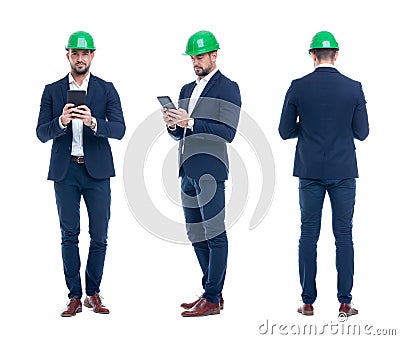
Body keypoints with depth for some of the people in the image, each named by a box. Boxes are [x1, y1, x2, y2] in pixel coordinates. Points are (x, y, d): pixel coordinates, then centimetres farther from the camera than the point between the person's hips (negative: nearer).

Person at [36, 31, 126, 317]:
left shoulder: (106, 89, 5)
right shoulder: (52, 91, 7)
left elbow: (119, 129, -5)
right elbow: (41, 133, 1)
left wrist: (93, 122, -23)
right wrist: (61, 122, -19)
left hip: (96, 170, 0)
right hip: (65, 171, 1)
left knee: (99, 236, 2)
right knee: (69, 235, 3)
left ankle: (93, 293, 15)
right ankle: (75, 296, 10)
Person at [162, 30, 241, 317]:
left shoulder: (228, 88, -3)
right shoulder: (187, 90, 20)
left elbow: (227, 132, -13)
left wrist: (190, 123, -19)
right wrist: (172, 125, -1)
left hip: (209, 170, -8)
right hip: (188, 171, 8)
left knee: (214, 235, -5)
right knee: (197, 236, 11)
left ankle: (212, 299, -2)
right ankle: (211, 292, 20)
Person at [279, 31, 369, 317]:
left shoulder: (298, 87, -3)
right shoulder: (354, 88, -3)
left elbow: (285, 131, 1)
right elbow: (362, 133, 1)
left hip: (310, 171, 0)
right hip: (343, 171, 0)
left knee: (309, 235, 6)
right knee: (344, 235, 5)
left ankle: (308, 302, 9)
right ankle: (345, 302, 7)